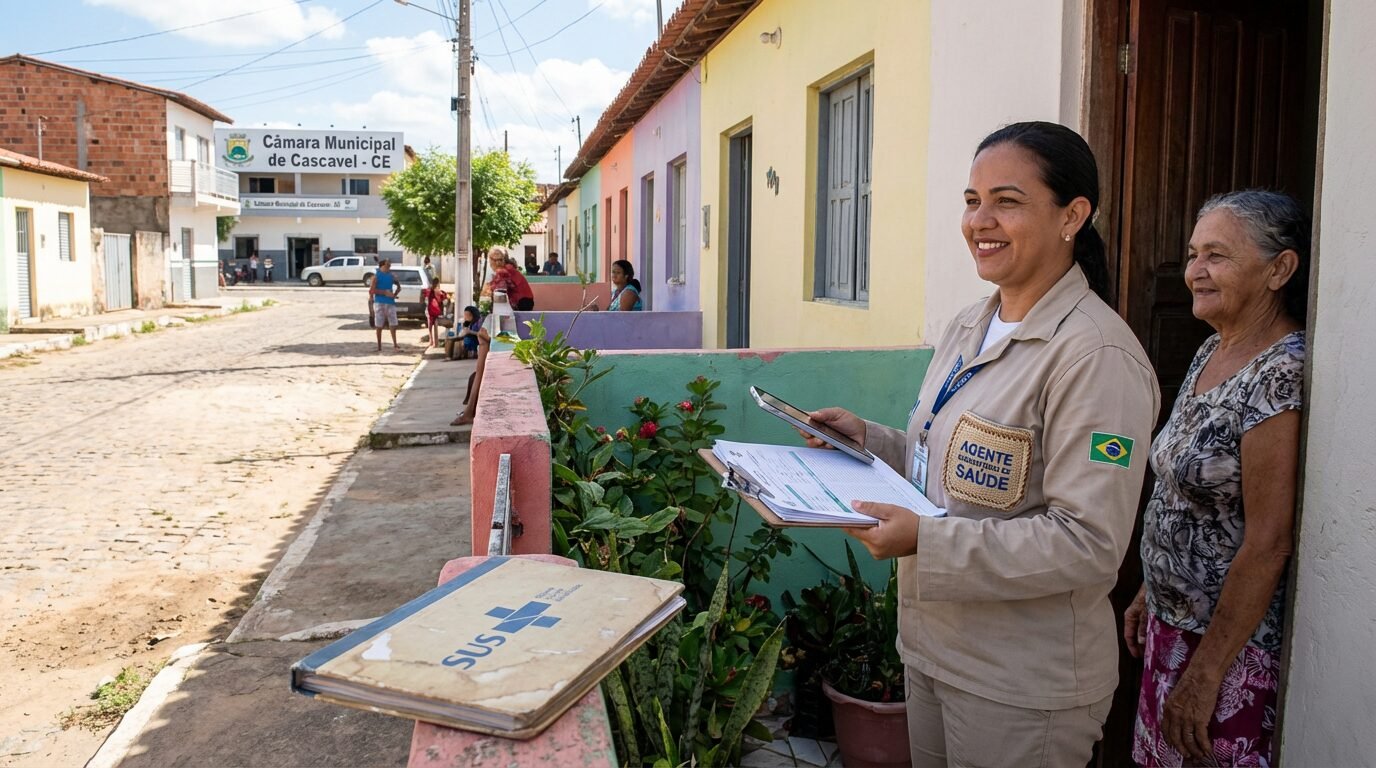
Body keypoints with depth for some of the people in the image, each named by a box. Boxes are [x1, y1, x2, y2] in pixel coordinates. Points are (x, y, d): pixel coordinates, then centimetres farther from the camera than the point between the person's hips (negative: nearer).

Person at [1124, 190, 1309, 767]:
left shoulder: (1282, 375, -22)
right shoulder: (1213, 352, 5)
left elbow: (1268, 544, -23)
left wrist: (1205, 674, -20)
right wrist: (1150, 592, 16)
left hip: (1237, 639, -8)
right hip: (1174, 623, 8)